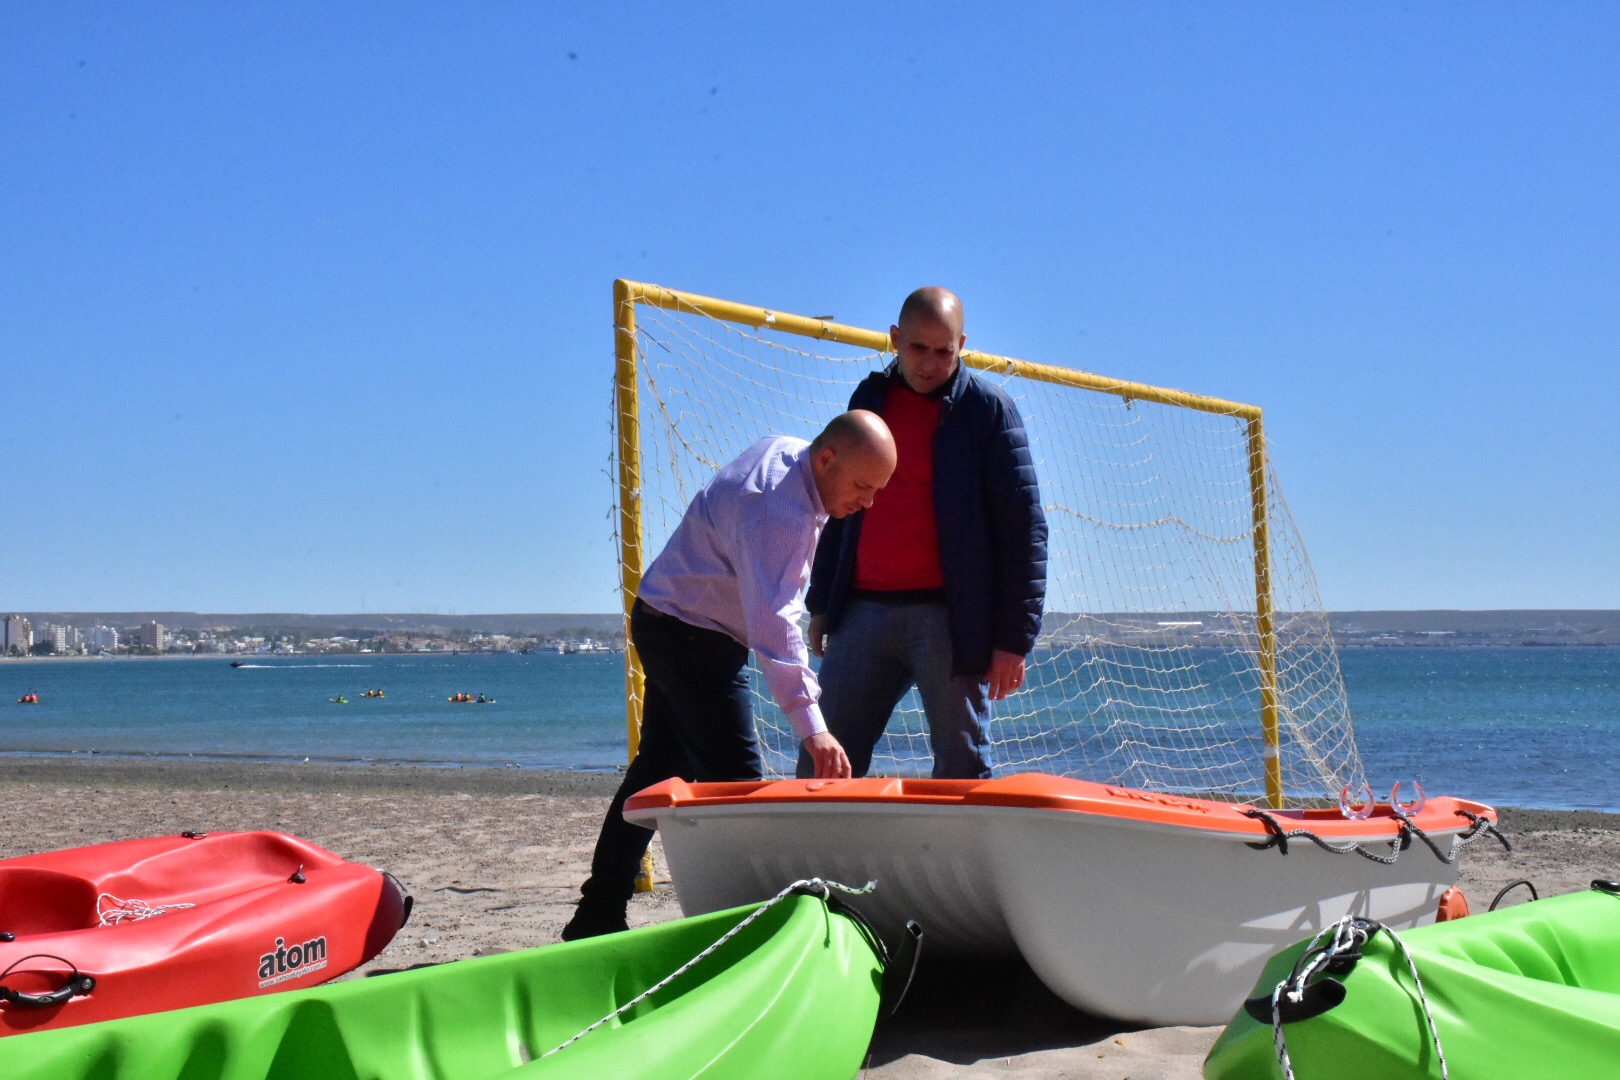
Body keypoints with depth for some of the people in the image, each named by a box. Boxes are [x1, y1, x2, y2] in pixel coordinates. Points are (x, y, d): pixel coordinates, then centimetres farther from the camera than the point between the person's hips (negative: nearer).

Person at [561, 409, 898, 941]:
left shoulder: (785, 451, 1)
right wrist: (811, 726, -43)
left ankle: (599, 914, 19)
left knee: (658, 770, 13)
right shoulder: (777, 510, -30)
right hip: (691, 637, -11)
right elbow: (773, 625, -38)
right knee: (735, 781, -10)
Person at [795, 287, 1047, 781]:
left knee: (962, 770, 1)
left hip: (950, 616, -4)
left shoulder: (987, 407, -1)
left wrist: (1014, 637, -10)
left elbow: (1023, 526, -5)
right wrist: (821, 603, 15)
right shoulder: (868, 397, 14)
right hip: (863, 611, 5)